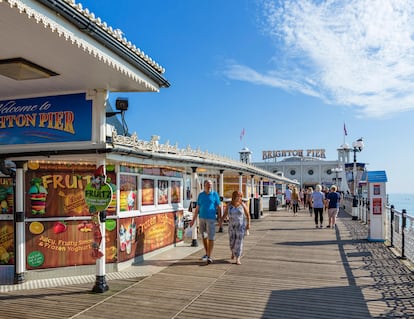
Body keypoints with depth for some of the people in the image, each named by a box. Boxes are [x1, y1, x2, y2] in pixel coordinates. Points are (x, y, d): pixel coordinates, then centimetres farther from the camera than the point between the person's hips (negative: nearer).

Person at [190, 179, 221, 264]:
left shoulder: (215, 194, -1)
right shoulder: (200, 195, 7)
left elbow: (218, 208, 0)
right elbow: (197, 208, 11)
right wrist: (193, 220, 8)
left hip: (211, 219, -4)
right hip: (202, 218, 4)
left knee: (211, 238, -7)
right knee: (204, 237, 13)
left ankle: (209, 257, -5)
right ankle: (207, 253, 29)